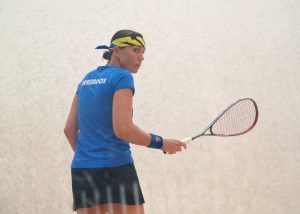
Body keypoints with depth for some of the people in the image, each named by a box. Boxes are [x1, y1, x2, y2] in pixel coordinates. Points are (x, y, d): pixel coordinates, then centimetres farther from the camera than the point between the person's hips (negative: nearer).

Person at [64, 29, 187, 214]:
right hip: (115, 168, -7)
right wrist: (162, 144, -7)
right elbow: (123, 129, -16)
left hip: (81, 169, 7)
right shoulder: (122, 77, -6)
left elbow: (70, 129, 16)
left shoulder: (86, 80, 16)